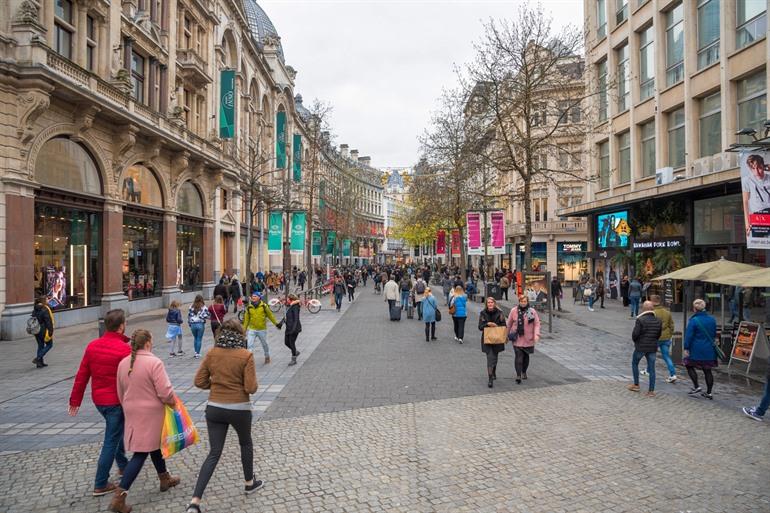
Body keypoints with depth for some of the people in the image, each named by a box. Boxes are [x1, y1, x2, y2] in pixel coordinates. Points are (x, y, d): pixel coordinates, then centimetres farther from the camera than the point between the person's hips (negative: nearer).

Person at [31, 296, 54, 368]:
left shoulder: (35, 310, 10)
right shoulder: (45, 309, -16)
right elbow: (48, 321, -19)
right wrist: (50, 331, -17)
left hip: (36, 331, 8)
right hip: (44, 331, -8)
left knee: (40, 346, 15)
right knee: (49, 344, 7)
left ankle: (40, 362, 16)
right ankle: (38, 358, -5)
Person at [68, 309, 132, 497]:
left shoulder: (92, 346, -1)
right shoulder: (125, 349, -21)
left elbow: (81, 376, 3)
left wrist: (75, 400, 12)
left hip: (98, 400, 7)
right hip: (117, 401, -7)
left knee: (118, 430, 27)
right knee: (111, 441, 4)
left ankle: (122, 465, 40)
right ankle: (100, 485, 11)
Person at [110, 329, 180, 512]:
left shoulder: (123, 363, 1)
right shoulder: (154, 362, -20)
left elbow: (121, 394, 11)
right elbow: (165, 392, -22)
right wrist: (174, 403, -3)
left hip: (132, 413, 7)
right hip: (151, 413, -7)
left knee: (154, 445, 23)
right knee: (141, 454, 1)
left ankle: (164, 479, 38)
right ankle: (119, 497, -2)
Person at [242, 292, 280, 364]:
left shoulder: (264, 306, -6)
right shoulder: (249, 307, -1)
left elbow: (270, 315, 2)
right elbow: (246, 319, 6)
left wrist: (276, 323, 4)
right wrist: (244, 329, 6)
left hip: (262, 329, -1)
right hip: (252, 329, 1)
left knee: (264, 344, 15)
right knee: (250, 345, -9)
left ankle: (267, 357, 37)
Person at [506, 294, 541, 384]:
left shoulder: (532, 311, -4)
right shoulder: (514, 311, -3)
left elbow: (537, 324, -2)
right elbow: (509, 323, 6)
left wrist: (536, 334, -16)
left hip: (528, 339, 1)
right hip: (517, 339, -1)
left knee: (526, 356, 16)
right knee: (518, 357, -10)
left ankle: (524, 372, 37)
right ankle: (518, 375, -8)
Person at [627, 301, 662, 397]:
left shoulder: (640, 320, -17)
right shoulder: (658, 321, 2)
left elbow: (635, 334, -17)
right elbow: (658, 335, 9)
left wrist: (635, 341, 3)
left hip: (640, 347, -4)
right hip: (653, 348, 4)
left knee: (634, 364, 18)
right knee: (652, 368, 8)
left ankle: (636, 385, 22)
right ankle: (651, 390, 9)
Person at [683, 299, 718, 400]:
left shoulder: (693, 320, -14)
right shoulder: (712, 319, 5)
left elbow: (689, 335, -14)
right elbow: (714, 334, 16)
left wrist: (686, 348, -9)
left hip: (696, 350, -6)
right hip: (709, 350, 6)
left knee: (689, 366, 12)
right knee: (707, 370, 10)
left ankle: (696, 387, 5)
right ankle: (709, 392, 15)